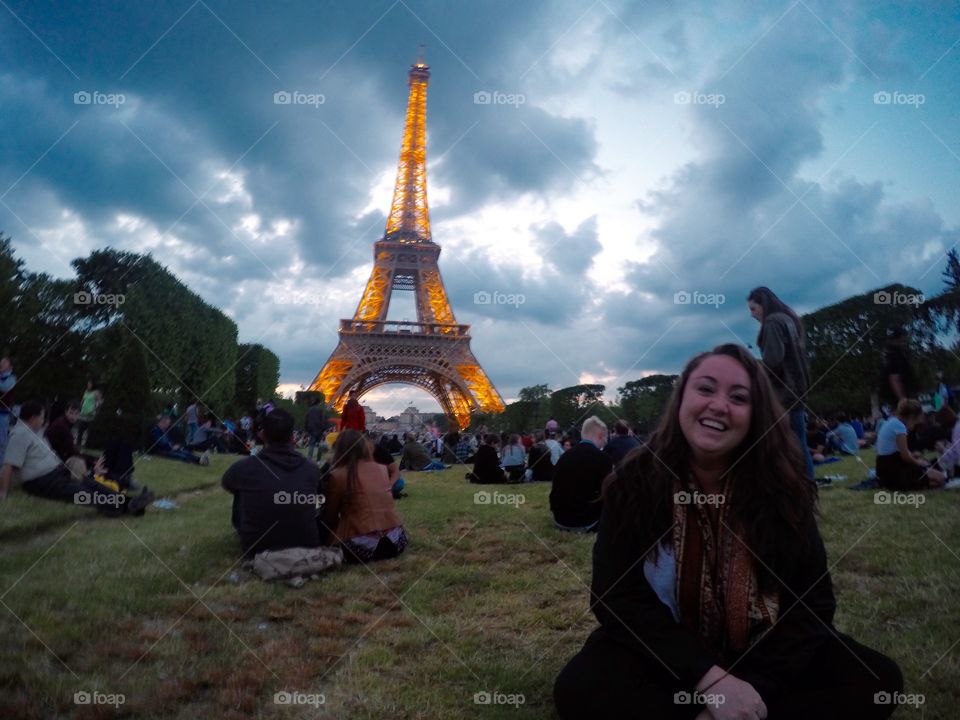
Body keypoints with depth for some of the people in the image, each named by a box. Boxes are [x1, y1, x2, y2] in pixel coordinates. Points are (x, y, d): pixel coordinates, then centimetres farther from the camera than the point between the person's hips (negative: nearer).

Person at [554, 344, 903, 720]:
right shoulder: (634, 482, -12)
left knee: (879, 679, -19)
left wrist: (753, 686, -22)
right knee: (579, 688, -29)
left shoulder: (782, 486, -8)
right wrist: (708, 678, -26)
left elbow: (812, 600, -8)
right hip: (664, 656, -2)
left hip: (762, 654, 2)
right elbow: (619, 599, -15)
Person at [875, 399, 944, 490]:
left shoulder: (891, 421, 13)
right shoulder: (899, 426, -16)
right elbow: (905, 456, -14)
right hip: (893, 472, -10)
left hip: (885, 470, 10)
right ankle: (897, 484, -3)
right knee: (939, 478, -5)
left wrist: (913, 456, 14)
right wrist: (918, 462, 4)